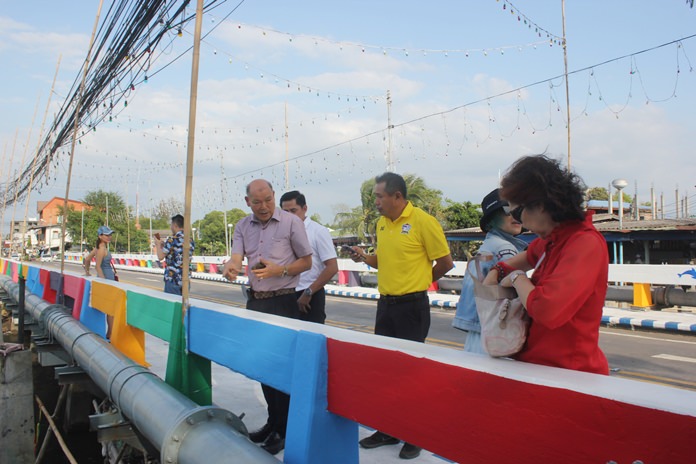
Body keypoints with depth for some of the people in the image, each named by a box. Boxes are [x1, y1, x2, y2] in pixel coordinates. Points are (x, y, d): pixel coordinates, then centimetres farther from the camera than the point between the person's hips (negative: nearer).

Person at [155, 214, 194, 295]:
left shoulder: (172, 240, -13)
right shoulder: (191, 241, 7)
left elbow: (160, 257, -8)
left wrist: (158, 244, 9)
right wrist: (164, 245, 24)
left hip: (172, 280, -6)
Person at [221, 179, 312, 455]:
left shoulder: (291, 222, -8)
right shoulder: (242, 226, 6)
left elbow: (306, 261, -5)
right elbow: (236, 258, -7)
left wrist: (279, 270, -22)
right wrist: (230, 266, -31)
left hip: (283, 301, -6)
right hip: (255, 301, 6)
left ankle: (283, 430, 15)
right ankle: (273, 420, 32)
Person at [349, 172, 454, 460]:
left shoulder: (423, 221, -14)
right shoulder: (381, 223, 8)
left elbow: (446, 262, -8)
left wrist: (419, 281, 5)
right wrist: (365, 258, 1)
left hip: (411, 306, -7)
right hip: (385, 304, 7)